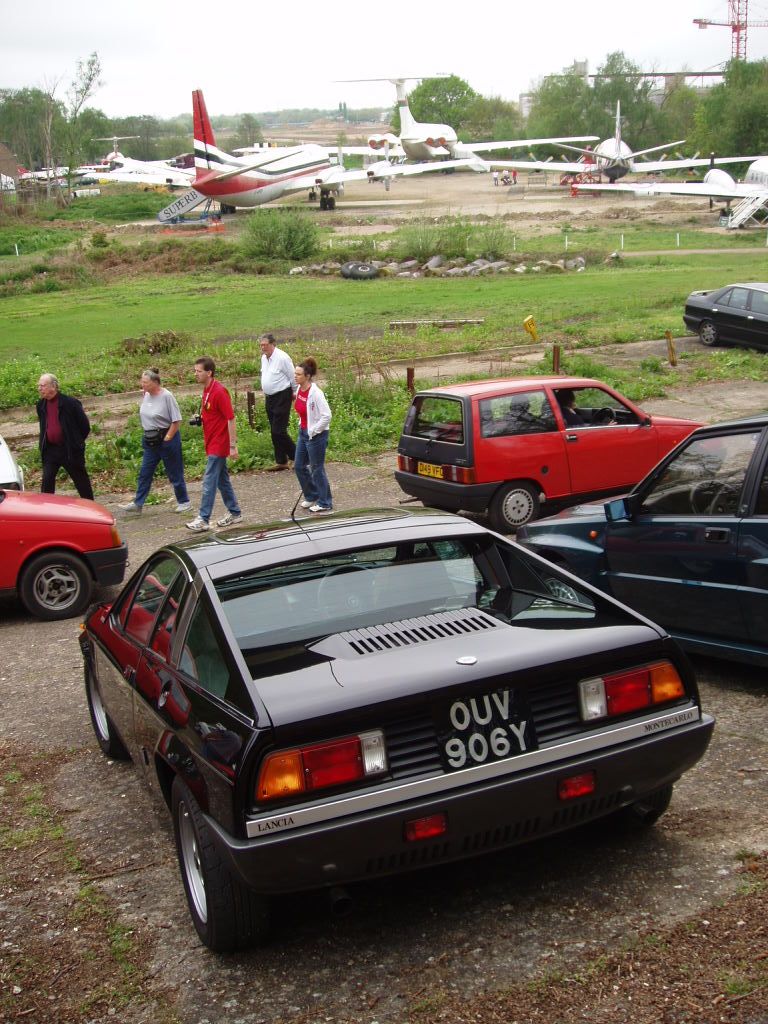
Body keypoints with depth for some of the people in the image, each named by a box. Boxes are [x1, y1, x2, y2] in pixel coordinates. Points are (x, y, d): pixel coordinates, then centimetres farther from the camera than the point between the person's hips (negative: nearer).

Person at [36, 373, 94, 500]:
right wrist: (43, 445, 16)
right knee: (47, 481, -2)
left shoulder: (70, 403, -13)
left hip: (70, 451, -5)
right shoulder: (41, 405, 6)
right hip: (50, 450, 5)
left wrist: (76, 442, 1)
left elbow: (85, 425, -6)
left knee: (81, 481, 6)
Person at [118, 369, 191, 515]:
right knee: (144, 473, 7)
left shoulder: (166, 396, -16)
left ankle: (184, 502, 17)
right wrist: (146, 433, 11)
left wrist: (167, 438, -16)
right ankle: (137, 504, 12)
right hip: (150, 441, 7)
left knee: (174, 473, 4)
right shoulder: (146, 396, 4)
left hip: (166, 439, -7)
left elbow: (177, 420, -16)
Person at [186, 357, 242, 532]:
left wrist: (233, 446, -20)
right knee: (222, 480, 15)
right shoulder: (207, 390, 9)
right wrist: (199, 418, 8)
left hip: (218, 445, -9)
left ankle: (203, 519, -5)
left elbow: (231, 419, -19)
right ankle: (234, 513, 24)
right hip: (212, 443, 9)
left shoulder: (219, 391, -18)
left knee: (209, 481, -8)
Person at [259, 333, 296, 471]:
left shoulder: (282, 357, -15)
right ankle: (281, 461, 18)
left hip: (282, 397, -8)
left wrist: (294, 392, 1)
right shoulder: (264, 358, 10)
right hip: (269, 398, 8)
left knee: (278, 430, -11)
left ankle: (295, 456, 6)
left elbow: (293, 377, -7)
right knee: (274, 431, 10)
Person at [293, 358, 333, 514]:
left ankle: (325, 504, 18)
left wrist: (313, 431, -19)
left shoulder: (315, 393, -22)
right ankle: (312, 496, 35)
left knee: (317, 469, 3)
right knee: (299, 466, 16)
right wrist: (302, 425, 13)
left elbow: (326, 415, -25)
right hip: (303, 433, 9)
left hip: (315, 435, -9)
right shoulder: (299, 389, 2)